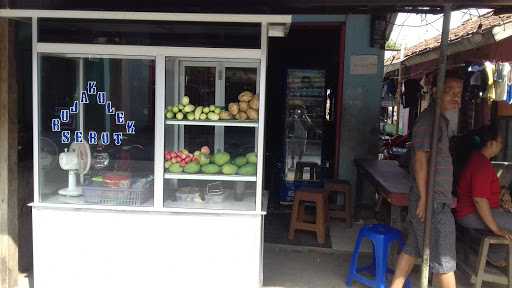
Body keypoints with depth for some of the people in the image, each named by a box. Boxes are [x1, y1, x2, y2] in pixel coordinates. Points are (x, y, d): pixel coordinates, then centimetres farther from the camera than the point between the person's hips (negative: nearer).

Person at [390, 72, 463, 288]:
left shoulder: (440, 119, 15)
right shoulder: (430, 119, -16)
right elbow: (421, 160, -20)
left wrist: (447, 195, 21)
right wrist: (425, 198, -20)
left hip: (437, 199, 9)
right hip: (433, 201, -9)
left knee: (412, 248, 15)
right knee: (443, 258, 1)